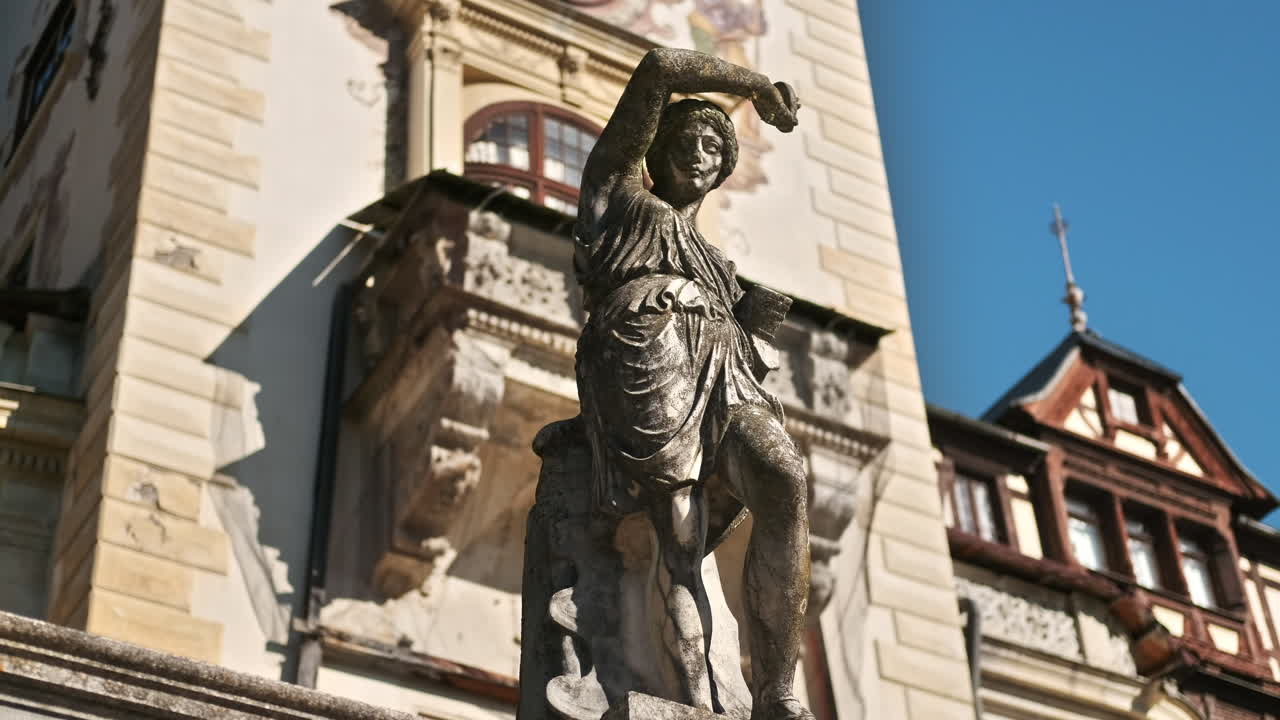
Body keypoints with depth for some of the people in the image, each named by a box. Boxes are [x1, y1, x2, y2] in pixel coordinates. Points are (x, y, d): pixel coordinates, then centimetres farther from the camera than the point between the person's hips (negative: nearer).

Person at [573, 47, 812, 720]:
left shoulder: (714, 261, 40)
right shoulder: (617, 186, 27)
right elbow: (661, 67, 19)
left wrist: (748, 321, 12)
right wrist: (759, 86, 25)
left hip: (725, 378, 5)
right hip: (647, 354, -4)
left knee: (784, 479, -28)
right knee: (681, 540, -26)